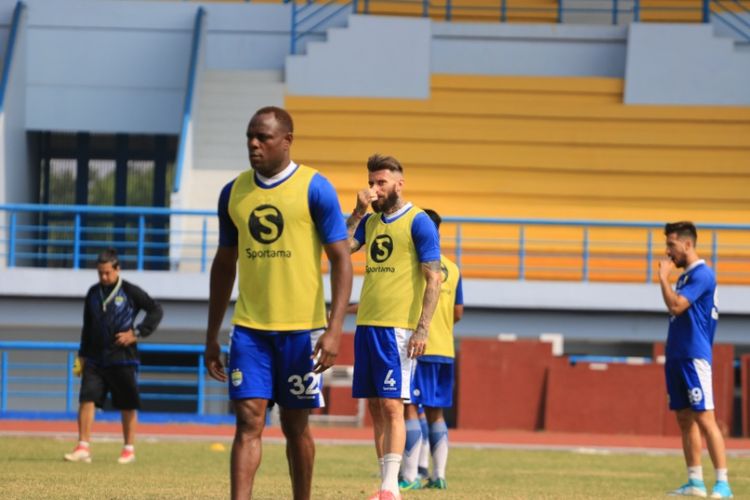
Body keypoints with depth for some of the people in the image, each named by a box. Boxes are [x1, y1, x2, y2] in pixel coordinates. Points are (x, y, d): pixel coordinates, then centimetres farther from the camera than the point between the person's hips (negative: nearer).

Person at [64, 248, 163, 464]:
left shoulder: (130, 292, -4)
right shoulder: (94, 293, 10)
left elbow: (156, 311, -2)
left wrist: (137, 333, -11)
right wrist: (82, 356, 14)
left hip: (123, 357, -4)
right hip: (95, 358, 4)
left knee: (127, 405, 4)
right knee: (86, 399, -8)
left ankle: (129, 449, 13)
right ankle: (83, 448, -8)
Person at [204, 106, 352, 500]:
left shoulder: (315, 189, -5)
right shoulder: (233, 193, 8)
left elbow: (341, 260, -7)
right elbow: (224, 264, 17)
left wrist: (334, 330, -17)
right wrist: (211, 336, 14)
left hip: (301, 329, -3)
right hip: (250, 329, 3)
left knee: (295, 426, 7)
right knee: (248, 422, -7)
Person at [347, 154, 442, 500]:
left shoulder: (418, 222, -4)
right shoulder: (370, 221, 16)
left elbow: (433, 280, -7)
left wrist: (422, 328, -15)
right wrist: (359, 211, -1)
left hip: (397, 328, -7)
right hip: (366, 325, 7)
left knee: (392, 406, -11)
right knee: (375, 408, 6)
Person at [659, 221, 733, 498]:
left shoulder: (702, 274, -12)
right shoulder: (685, 276, 17)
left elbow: (676, 306, -21)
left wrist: (663, 276, -11)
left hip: (694, 357, -10)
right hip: (676, 356, 10)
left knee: (704, 418, -13)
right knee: (685, 420, 9)